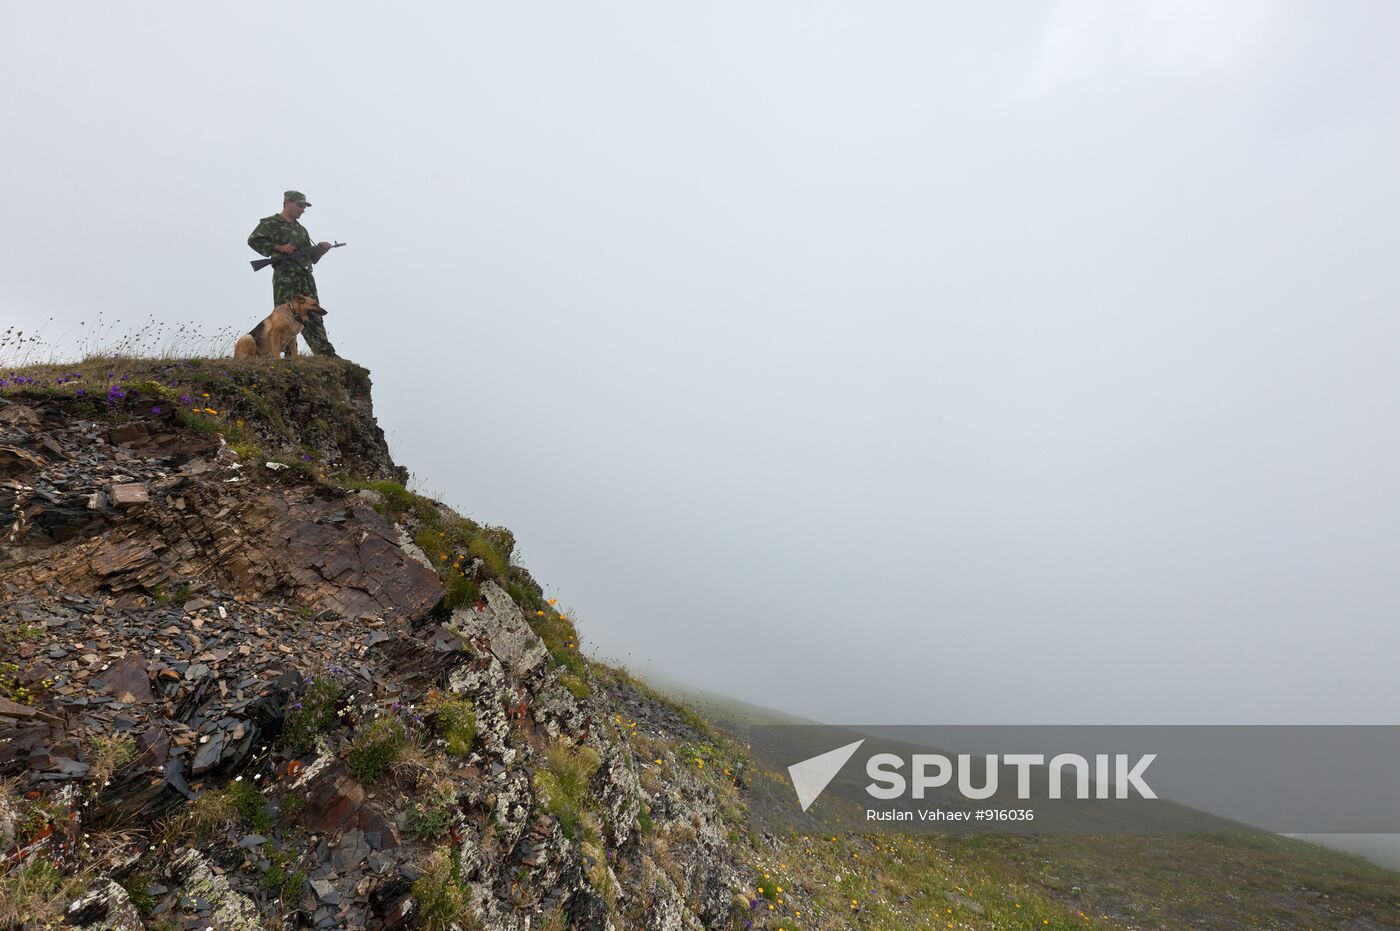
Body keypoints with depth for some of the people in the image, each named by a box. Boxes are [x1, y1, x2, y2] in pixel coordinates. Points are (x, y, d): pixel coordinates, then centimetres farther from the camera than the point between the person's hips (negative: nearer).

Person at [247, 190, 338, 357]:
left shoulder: (301, 229, 25)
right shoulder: (271, 223, 5)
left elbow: (311, 256, 25)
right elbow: (253, 240, -6)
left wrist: (321, 248, 6)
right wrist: (279, 247, -13)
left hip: (306, 276, 6)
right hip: (285, 276, -6)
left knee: (313, 315, 1)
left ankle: (325, 352, -4)